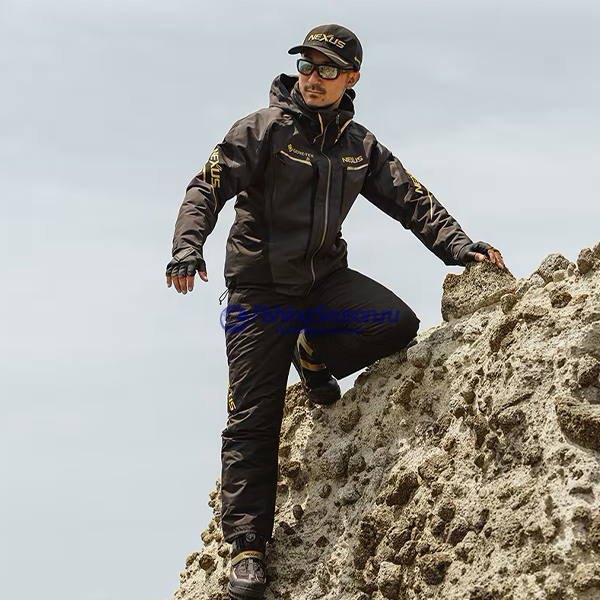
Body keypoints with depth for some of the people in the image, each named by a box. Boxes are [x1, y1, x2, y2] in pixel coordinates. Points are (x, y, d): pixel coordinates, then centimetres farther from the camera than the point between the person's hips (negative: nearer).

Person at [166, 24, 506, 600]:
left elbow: (411, 200, 9)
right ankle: (246, 543, 2)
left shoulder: (360, 146, 7)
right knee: (253, 419, -6)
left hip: (326, 279, 4)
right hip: (260, 288, -4)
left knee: (397, 323, -23)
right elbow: (208, 187, -12)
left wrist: (457, 245, -5)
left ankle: (316, 357, 8)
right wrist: (188, 247, -28)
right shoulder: (263, 129, -6)